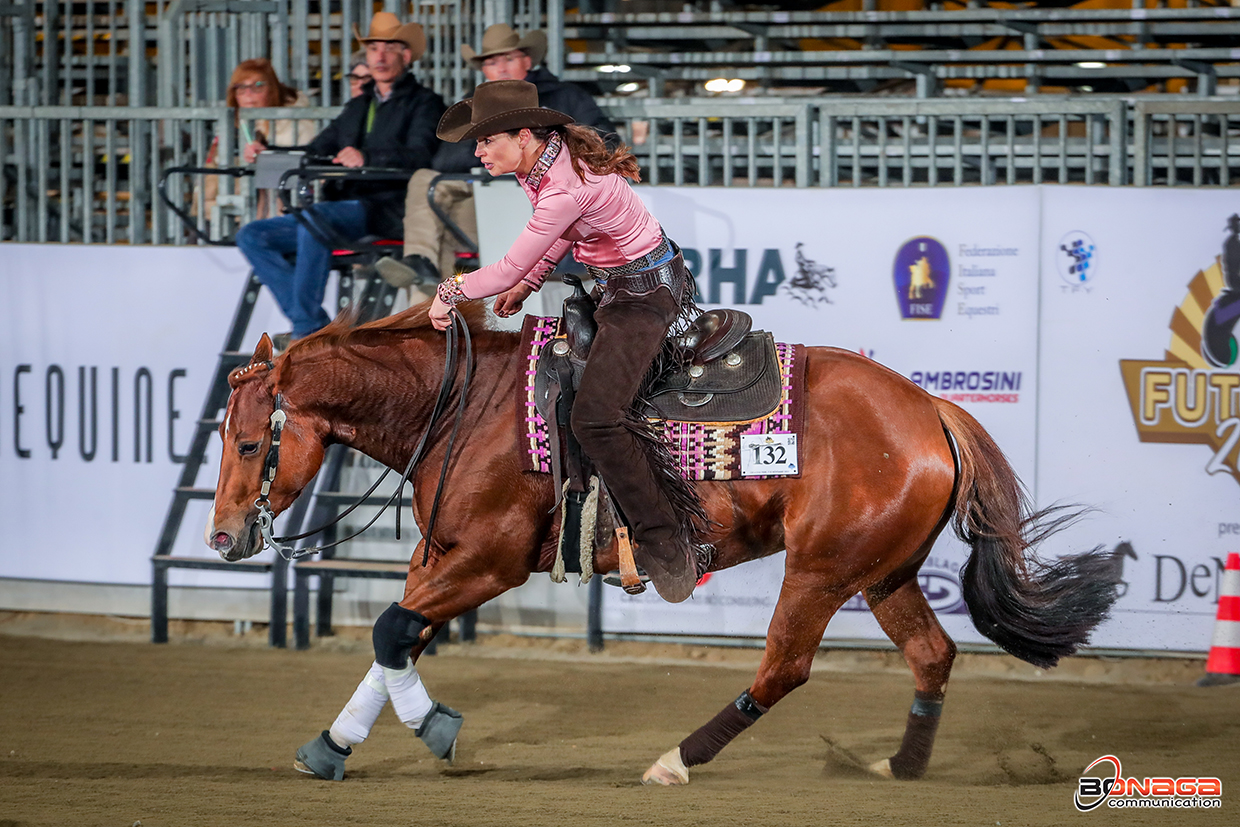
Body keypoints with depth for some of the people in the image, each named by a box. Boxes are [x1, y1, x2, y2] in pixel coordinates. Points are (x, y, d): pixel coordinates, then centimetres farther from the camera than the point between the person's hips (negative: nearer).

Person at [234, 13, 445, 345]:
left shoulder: (424, 103, 4)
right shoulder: (358, 107, 27)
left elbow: (419, 155, -14)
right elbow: (315, 152, 24)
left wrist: (367, 159, -32)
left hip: (389, 212, -8)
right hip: (346, 210, 8)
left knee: (314, 215, -36)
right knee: (252, 236, -6)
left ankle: (306, 328, -31)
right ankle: (314, 325, -15)